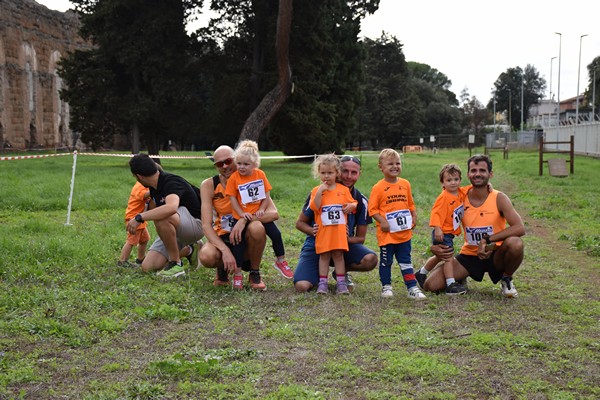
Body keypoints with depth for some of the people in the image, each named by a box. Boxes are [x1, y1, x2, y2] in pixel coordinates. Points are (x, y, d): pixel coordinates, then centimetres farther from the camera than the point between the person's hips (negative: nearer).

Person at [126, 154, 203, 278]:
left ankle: (176, 264, -20)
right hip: (173, 230, 9)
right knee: (148, 267, -1)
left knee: (162, 217, -38)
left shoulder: (171, 182, -25)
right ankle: (188, 250, 22)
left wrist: (139, 218, -44)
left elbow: (171, 207, -48)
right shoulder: (154, 186, 3)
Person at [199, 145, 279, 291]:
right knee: (206, 256, -34)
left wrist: (245, 219, -34)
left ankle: (254, 273, -8)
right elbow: (206, 225, -16)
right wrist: (225, 250, -30)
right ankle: (222, 269, 5)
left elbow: (274, 213, -21)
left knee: (256, 227, -35)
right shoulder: (209, 185, -9)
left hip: (245, 236, 0)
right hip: (222, 238, 0)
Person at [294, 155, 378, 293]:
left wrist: (347, 239, -22)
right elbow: (300, 223, -1)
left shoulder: (361, 201, -4)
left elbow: (361, 238, 1)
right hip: (316, 245, -2)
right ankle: (319, 272, 10)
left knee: (370, 260, -29)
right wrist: (313, 231, -23)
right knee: (302, 286, -27)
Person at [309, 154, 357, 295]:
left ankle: (341, 282, 8)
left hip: (339, 229, 1)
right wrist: (320, 191, -18)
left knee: (338, 254, 5)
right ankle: (322, 283, 8)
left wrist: (352, 206, -9)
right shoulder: (316, 190, 1)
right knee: (324, 255, 3)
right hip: (323, 230, -1)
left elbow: (353, 203, 14)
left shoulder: (344, 190, 7)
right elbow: (314, 207, -12)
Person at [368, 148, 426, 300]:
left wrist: (414, 217, 3)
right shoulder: (379, 188, -9)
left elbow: (411, 204, 16)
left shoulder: (405, 184, 5)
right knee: (386, 261, 9)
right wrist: (382, 221, -18)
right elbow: (372, 209, -8)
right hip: (387, 233, -4)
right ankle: (386, 287, 24)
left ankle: (412, 288, 10)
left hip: (404, 232, 4)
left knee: (406, 261, 9)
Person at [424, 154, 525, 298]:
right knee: (431, 284, -16)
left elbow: (519, 228, -25)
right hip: (469, 256, 2)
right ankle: (460, 279, 19)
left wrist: (487, 240, -30)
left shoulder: (498, 198, -12)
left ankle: (506, 279, -3)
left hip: (494, 255, -2)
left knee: (515, 243, -36)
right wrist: (435, 246, -19)